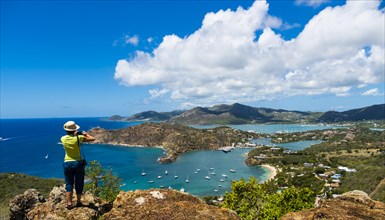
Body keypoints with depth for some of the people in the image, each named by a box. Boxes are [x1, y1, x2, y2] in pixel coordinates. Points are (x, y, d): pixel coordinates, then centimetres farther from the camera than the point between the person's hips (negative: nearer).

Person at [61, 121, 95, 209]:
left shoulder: (63, 139, -3)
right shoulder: (78, 138, -11)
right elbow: (92, 139, -3)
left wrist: (74, 134, 31)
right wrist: (85, 134, 11)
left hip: (67, 163, 2)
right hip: (78, 163, -2)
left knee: (69, 184, 10)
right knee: (79, 184, 11)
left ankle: (69, 203, 6)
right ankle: (78, 201, 19)